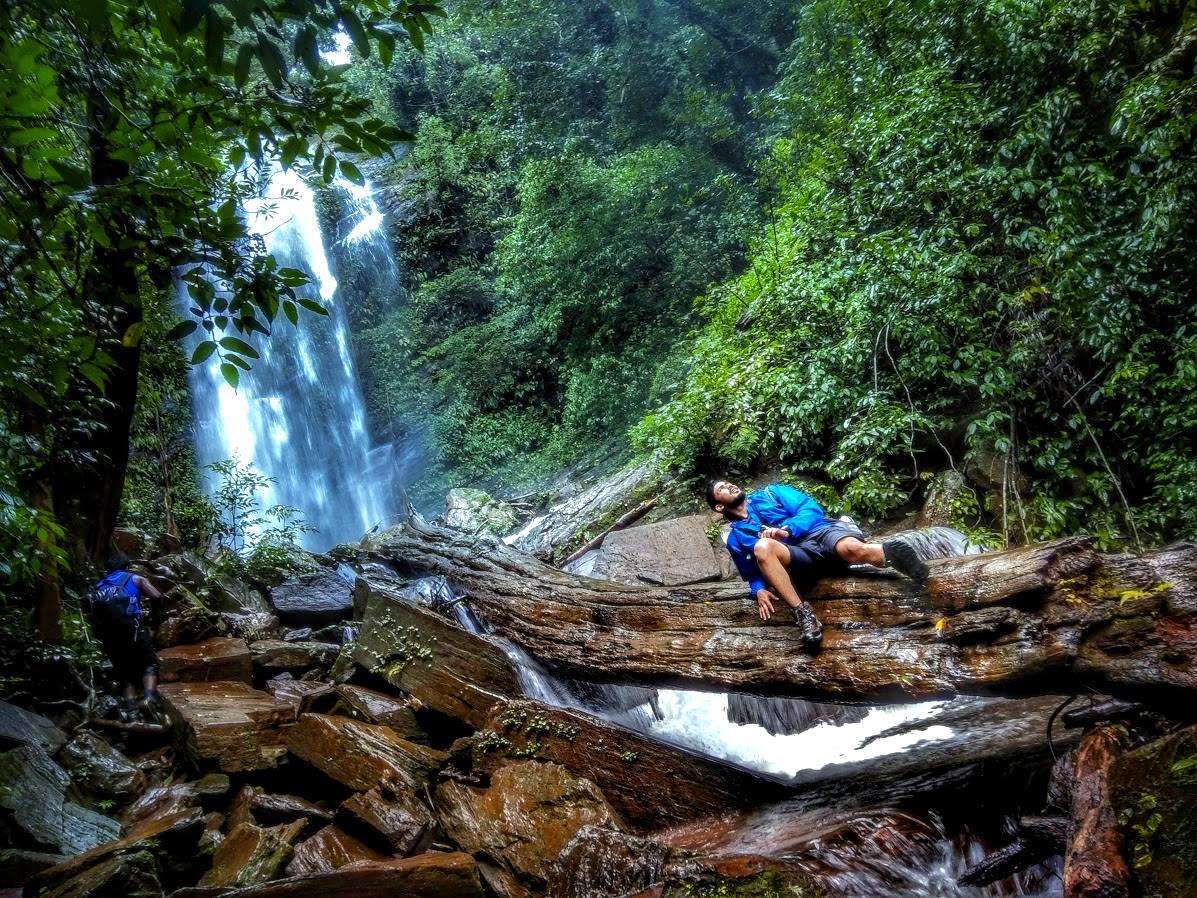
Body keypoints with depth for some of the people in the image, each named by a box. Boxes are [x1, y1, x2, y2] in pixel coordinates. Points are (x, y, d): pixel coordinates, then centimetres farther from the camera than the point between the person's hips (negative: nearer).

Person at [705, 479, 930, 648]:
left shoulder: (769, 493, 22)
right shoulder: (735, 538, 24)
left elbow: (812, 508, 11)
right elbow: (751, 573, 20)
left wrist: (787, 529, -9)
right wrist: (759, 591, -6)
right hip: (798, 558, 1)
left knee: (852, 549, -40)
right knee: (762, 546, -35)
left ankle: (894, 552, -14)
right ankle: (802, 613, -36)